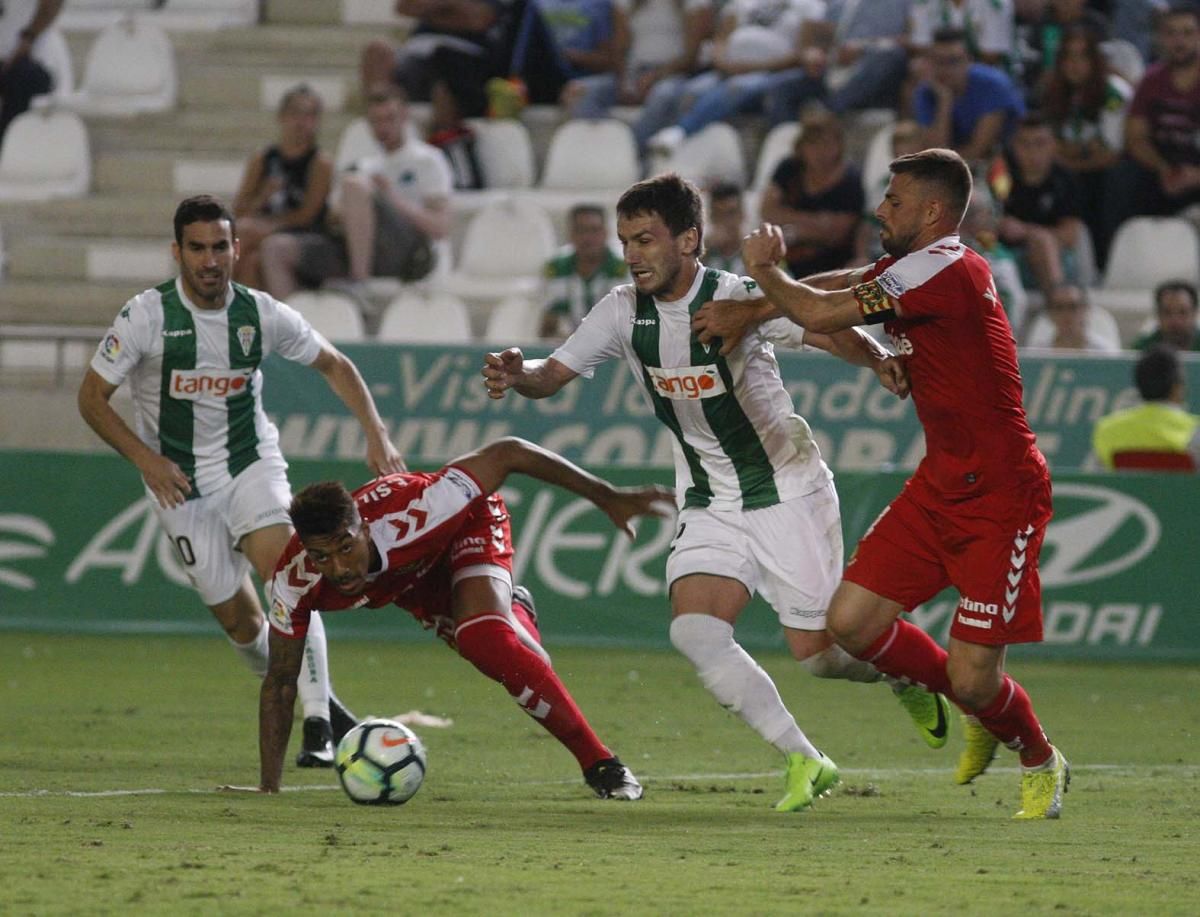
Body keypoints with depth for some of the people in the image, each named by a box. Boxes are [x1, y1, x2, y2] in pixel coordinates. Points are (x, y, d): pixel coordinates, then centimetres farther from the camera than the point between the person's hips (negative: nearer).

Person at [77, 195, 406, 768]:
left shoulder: (261, 315, -7)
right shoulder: (147, 316, -14)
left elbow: (334, 366, 9)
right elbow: (92, 397, -6)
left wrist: (376, 434, -1)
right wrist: (147, 460, -16)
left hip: (251, 464, 0)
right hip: (180, 482, 0)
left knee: (281, 568, -25)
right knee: (238, 620, 0)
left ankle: (319, 723, -24)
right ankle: (317, 703, 24)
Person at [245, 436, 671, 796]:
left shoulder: (413, 514, -45)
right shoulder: (295, 581, -35)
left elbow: (506, 454, -35)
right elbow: (280, 682, -21)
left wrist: (608, 497, -31)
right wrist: (269, 787, -23)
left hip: (469, 524, -4)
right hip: (406, 579, 4)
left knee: (483, 638, -30)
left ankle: (601, 765, -21)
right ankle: (513, 614, 47)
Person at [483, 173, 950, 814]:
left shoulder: (738, 300, -19)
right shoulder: (624, 312, -5)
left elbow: (834, 334, -21)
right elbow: (552, 375, 0)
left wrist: (880, 362, -42)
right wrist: (516, 374, -23)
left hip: (787, 490, -4)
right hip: (710, 506, 5)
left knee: (816, 653, -5)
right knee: (694, 631, -18)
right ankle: (804, 762, -4)